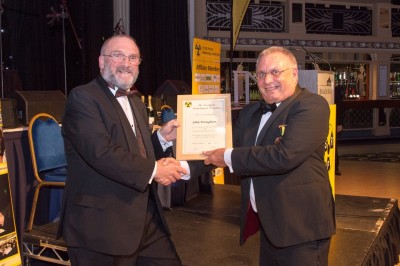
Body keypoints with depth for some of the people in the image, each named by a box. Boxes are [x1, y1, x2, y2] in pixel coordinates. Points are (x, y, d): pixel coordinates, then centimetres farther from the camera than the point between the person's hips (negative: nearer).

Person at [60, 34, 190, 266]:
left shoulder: (136, 102, 17)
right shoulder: (83, 97, -11)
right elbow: (101, 152, -23)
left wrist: (162, 138, 4)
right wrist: (154, 169, -17)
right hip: (102, 224, -8)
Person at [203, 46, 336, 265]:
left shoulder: (312, 106, -15)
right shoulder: (250, 112, 10)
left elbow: (285, 156, -27)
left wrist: (229, 157, -19)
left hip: (301, 224, -7)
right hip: (267, 223, 7)